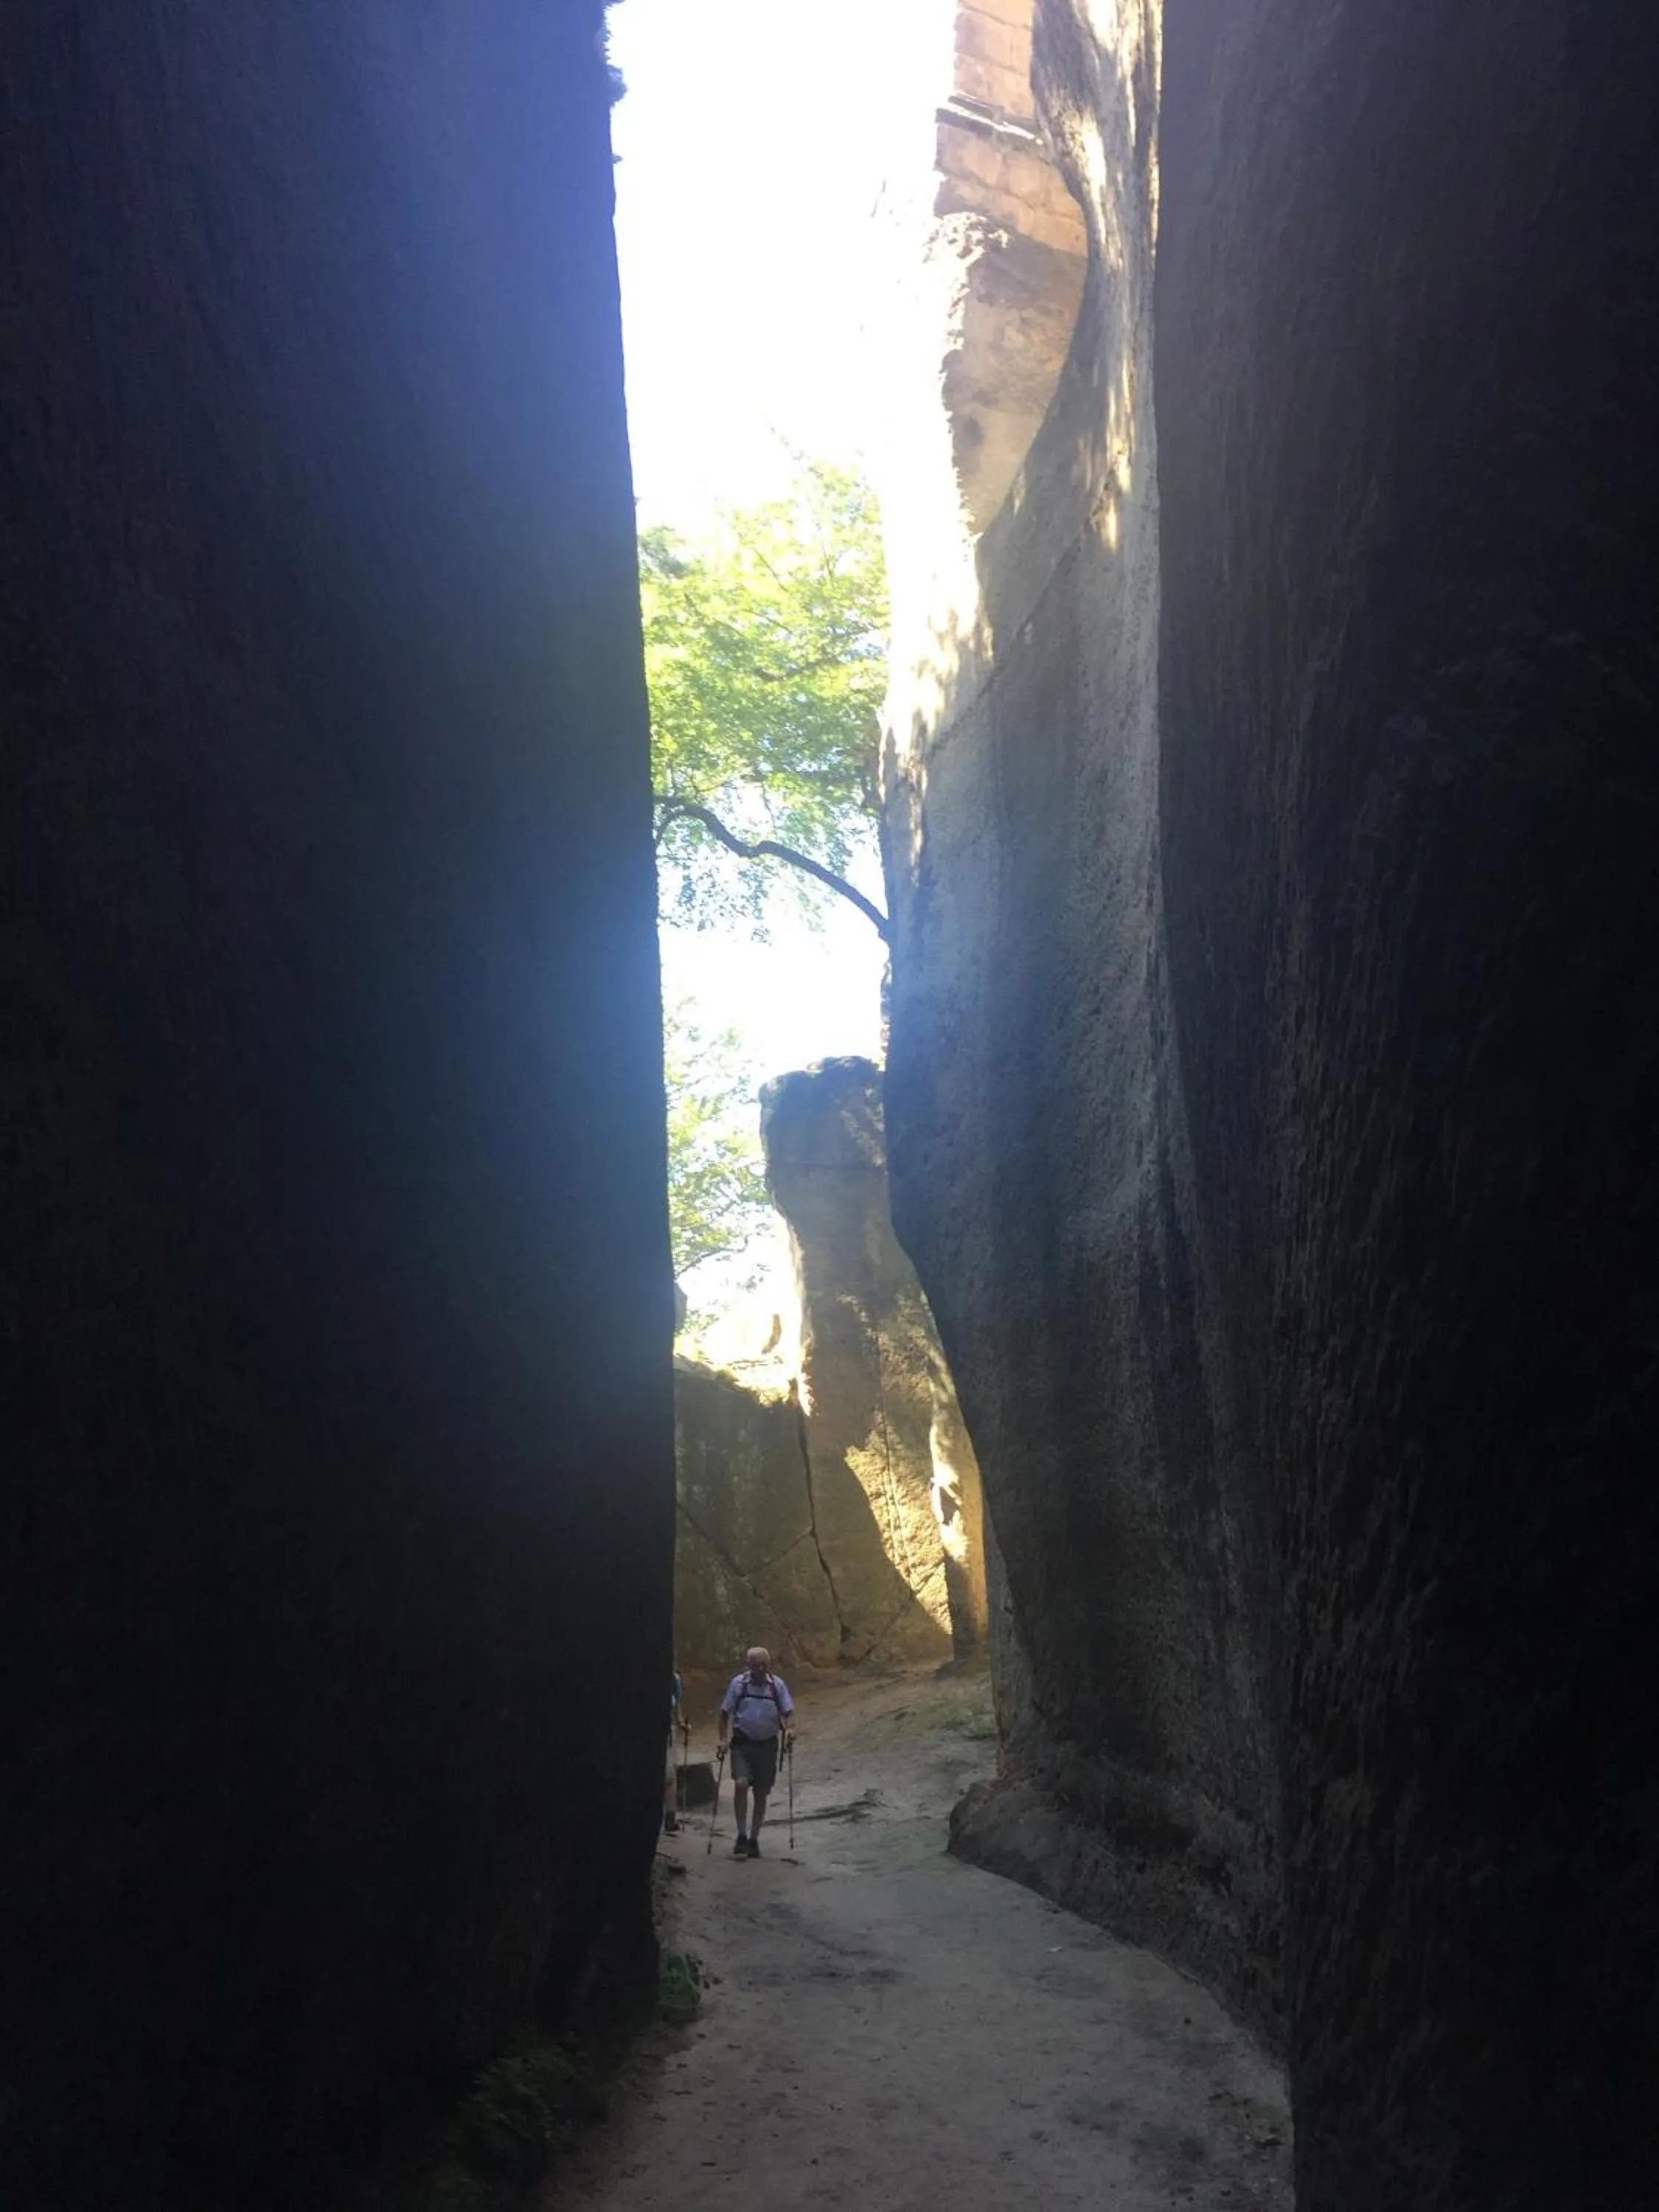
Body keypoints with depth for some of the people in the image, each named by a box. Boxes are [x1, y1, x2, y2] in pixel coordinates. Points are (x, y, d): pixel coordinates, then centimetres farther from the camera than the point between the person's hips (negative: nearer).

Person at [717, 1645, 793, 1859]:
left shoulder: (778, 1685, 0)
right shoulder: (738, 1683, -3)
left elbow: (788, 1712, 2)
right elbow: (726, 1713, 4)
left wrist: (790, 1729, -18)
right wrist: (723, 1739, -5)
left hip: (767, 1745, 2)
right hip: (742, 1743, -2)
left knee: (761, 1794, 8)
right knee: (741, 1784, -22)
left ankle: (754, 1839, 22)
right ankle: (742, 1836, -13)